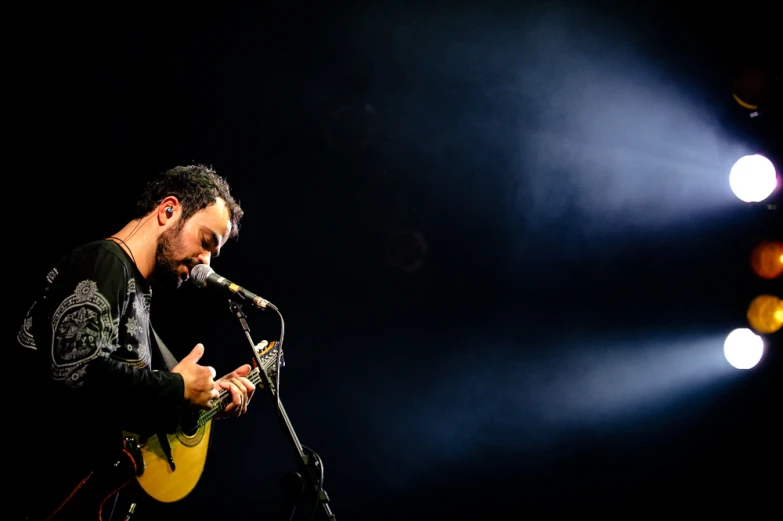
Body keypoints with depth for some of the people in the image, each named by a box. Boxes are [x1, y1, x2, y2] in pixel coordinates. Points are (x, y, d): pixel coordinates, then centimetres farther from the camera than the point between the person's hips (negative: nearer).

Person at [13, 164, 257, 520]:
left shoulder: (136, 290, 18)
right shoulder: (101, 264, -11)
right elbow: (77, 372, -27)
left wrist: (209, 394, 10)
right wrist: (178, 388, -14)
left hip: (101, 490, 10)